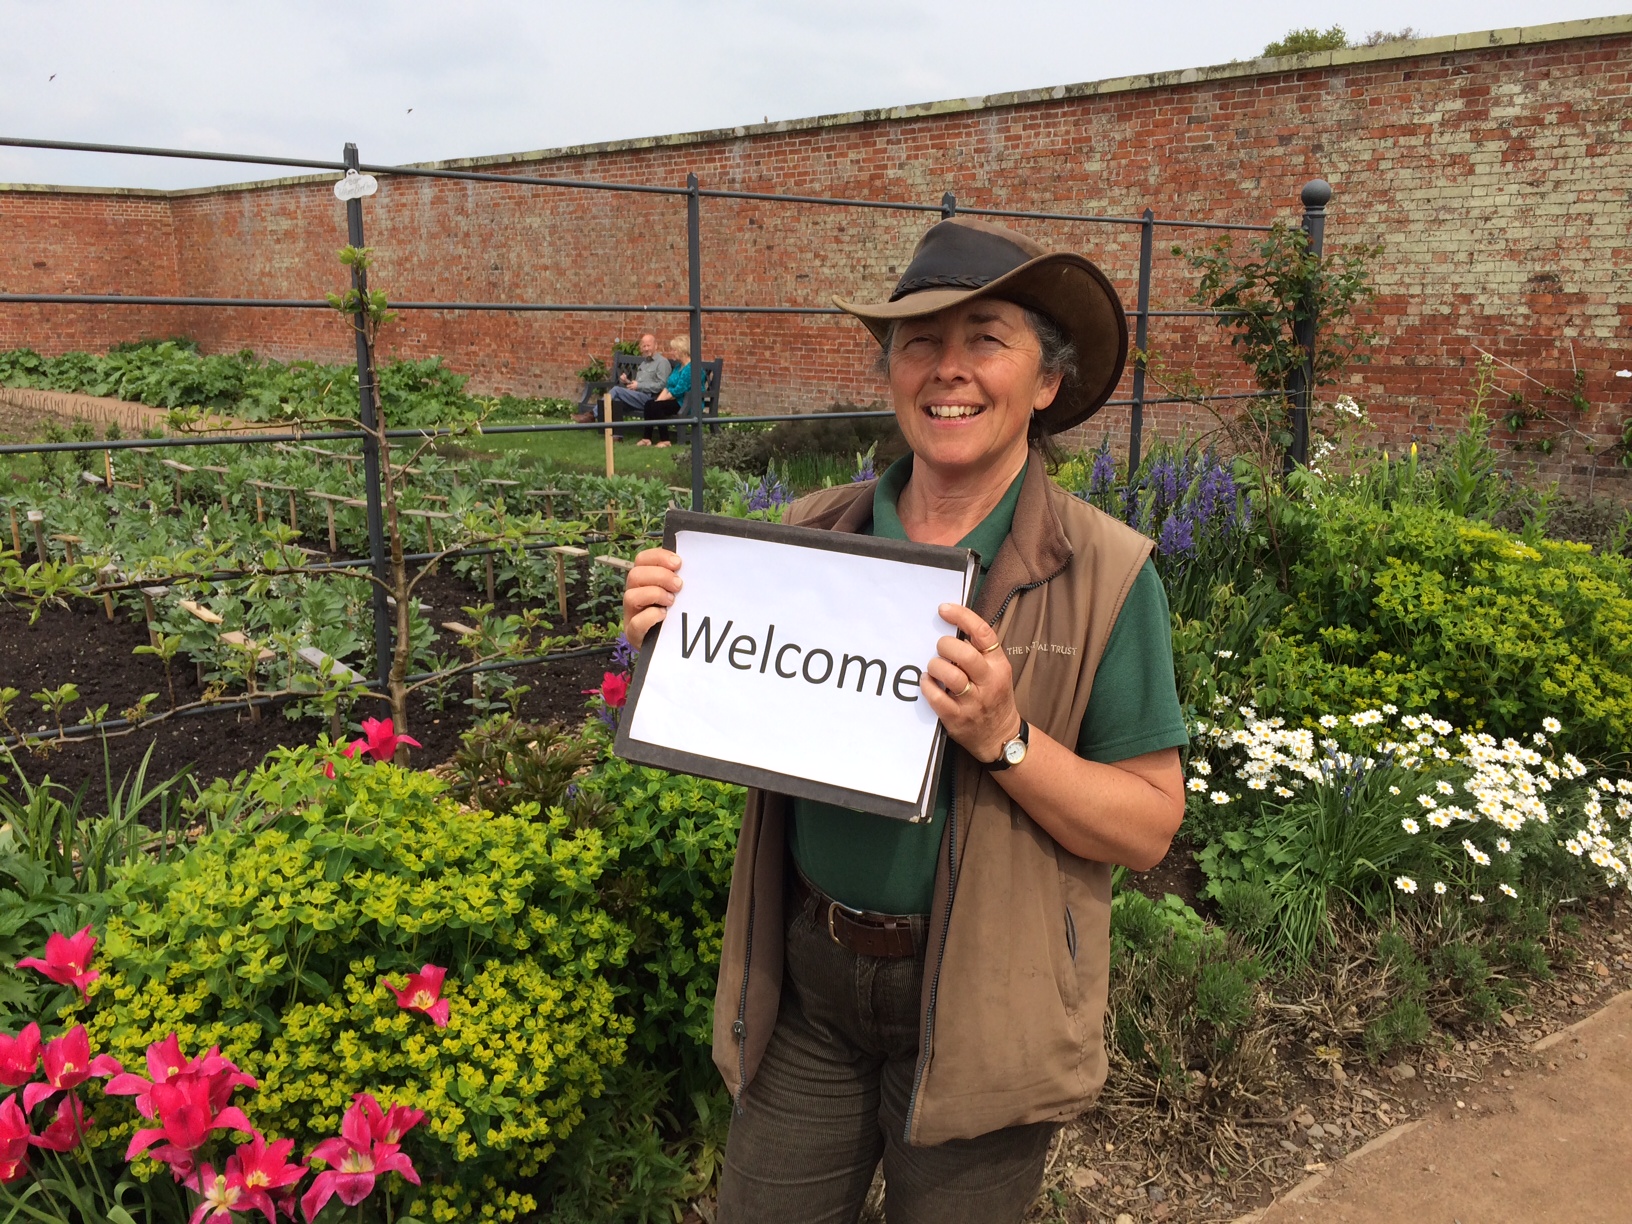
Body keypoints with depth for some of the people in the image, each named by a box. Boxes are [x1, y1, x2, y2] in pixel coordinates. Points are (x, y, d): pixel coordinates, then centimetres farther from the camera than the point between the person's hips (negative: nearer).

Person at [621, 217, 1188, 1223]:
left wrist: (1002, 736, -26)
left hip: (977, 1007, -3)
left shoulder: (1103, 574, -11)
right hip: (805, 986, 3)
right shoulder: (814, 534, -1)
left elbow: (1148, 827, -11)